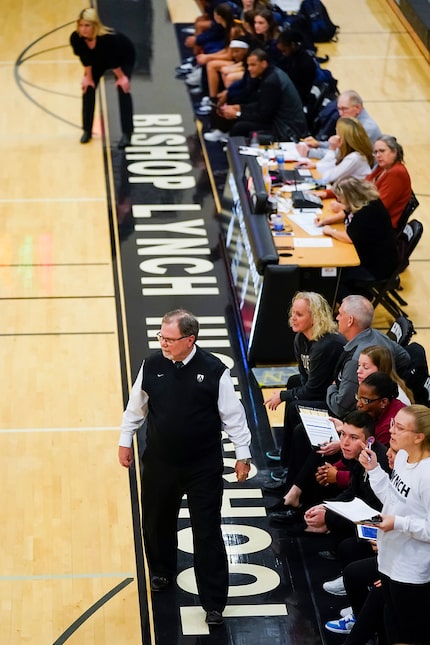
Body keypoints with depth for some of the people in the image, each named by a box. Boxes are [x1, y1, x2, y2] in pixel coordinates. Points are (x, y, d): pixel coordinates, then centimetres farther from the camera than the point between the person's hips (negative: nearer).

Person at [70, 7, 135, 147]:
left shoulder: (108, 38, -45)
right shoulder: (76, 38, -33)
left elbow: (114, 61, -31)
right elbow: (86, 59, -18)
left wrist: (121, 77, -19)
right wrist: (88, 77, -10)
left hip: (124, 57, -5)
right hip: (99, 58, 5)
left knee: (123, 89, -16)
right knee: (88, 86, -2)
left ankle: (126, 133, -11)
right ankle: (87, 130, 10)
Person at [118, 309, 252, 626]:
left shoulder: (214, 371, -16)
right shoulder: (152, 365, -7)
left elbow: (233, 415, -8)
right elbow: (136, 406, 7)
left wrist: (243, 455, -4)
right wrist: (126, 440, 12)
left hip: (204, 468, -3)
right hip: (159, 463, 3)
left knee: (208, 533, 2)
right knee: (157, 522, 20)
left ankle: (214, 603, 12)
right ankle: (162, 572, 49)